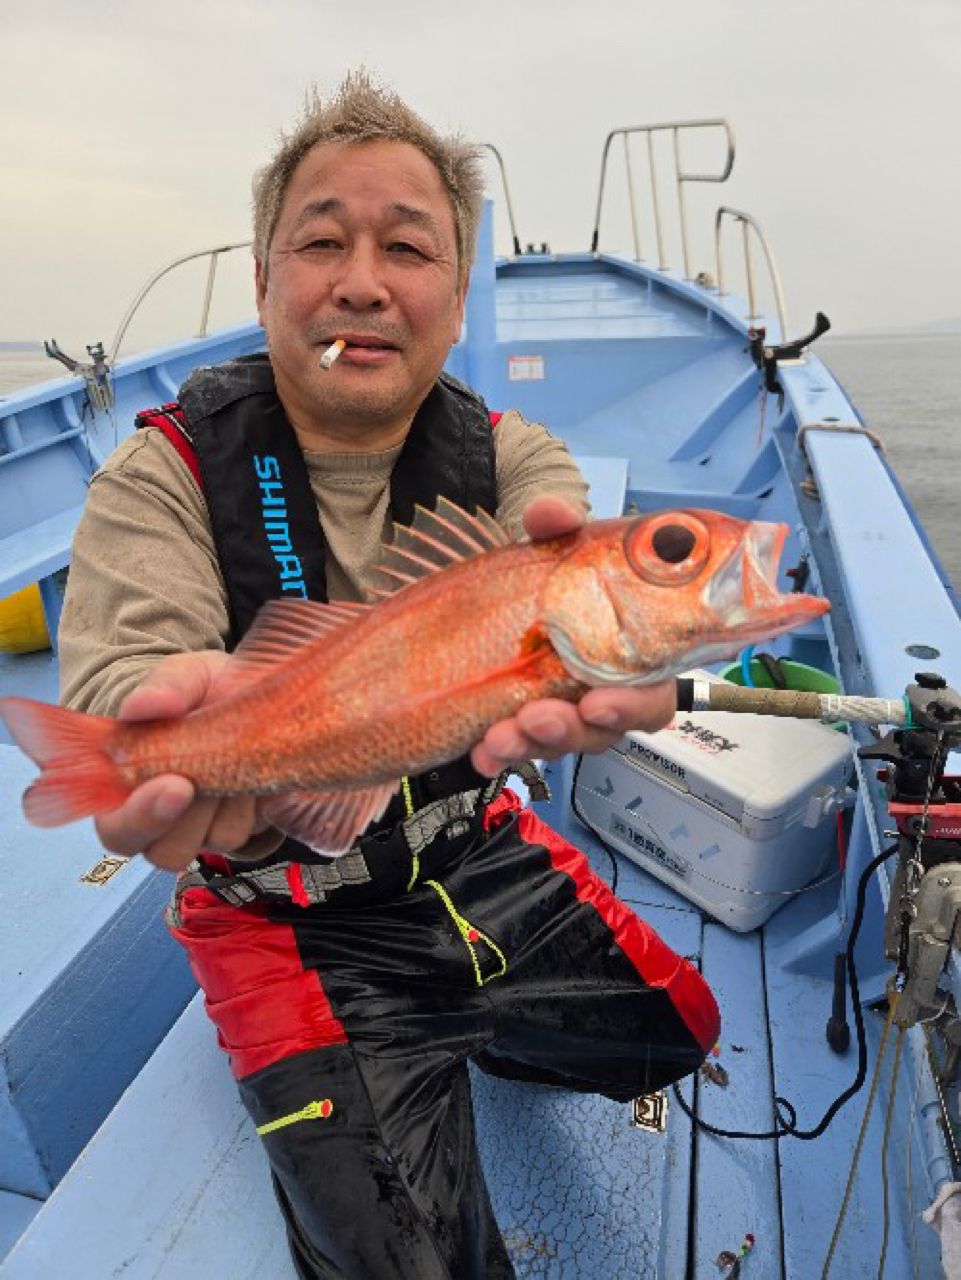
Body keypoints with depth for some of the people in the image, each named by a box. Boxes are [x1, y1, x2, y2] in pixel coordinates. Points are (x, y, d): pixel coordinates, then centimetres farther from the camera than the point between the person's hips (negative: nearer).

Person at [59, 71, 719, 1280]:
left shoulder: (505, 453, -6)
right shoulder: (168, 473, -14)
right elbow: (119, 677, -27)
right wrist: (191, 729, -52)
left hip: (475, 854, 4)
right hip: (288, 915, -3)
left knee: (678, 1026, 15)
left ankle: (452, 1029, 37)